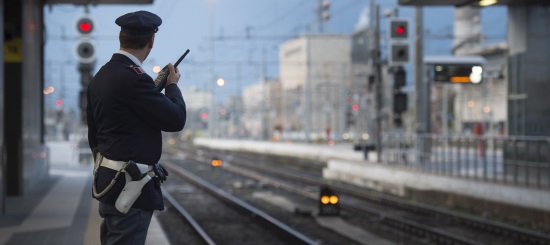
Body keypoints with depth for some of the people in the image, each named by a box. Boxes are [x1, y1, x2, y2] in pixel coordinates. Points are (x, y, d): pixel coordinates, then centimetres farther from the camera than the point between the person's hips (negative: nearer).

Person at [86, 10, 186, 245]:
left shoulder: (100, 77, 10)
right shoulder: (133, 78, -19)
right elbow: (176, 120, -13)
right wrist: (172, 85, 5)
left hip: (107, 180, 10)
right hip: (130, 188, -10)